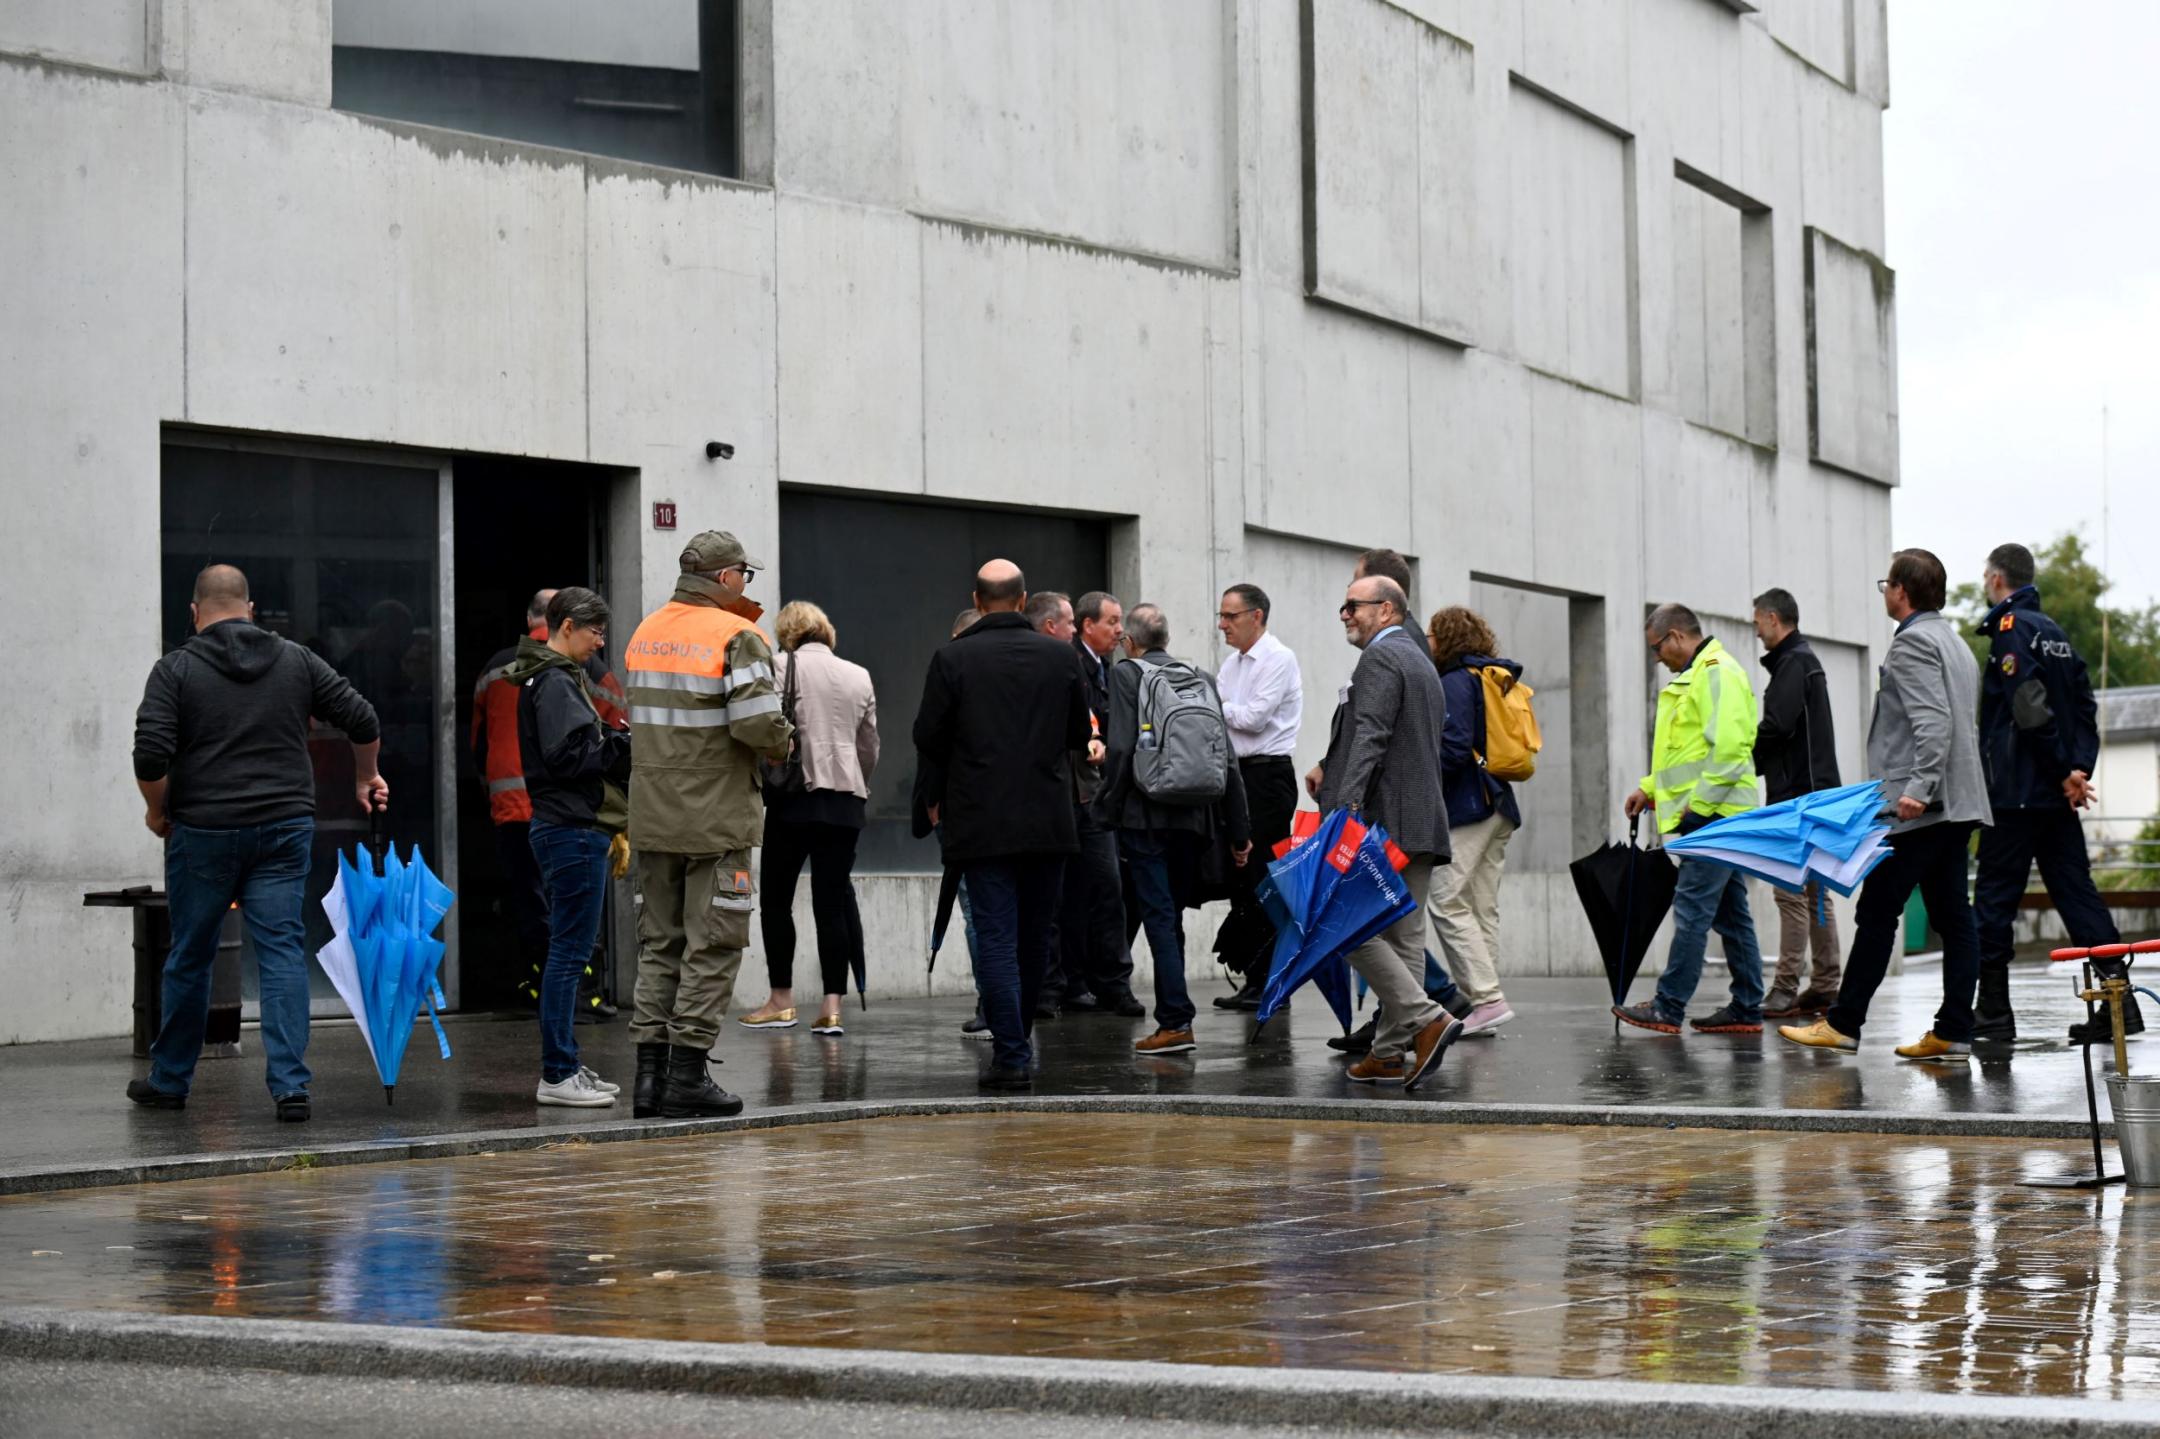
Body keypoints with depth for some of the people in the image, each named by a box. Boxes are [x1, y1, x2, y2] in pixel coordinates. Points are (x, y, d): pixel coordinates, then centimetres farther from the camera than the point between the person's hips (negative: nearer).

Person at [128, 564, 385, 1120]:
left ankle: (169, 1080, 23)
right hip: (285, 830, 2)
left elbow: (151, 756, -12)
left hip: (205, 830, -2)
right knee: (283, 951, 1)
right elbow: (363, 722, 5)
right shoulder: (296, 661, 7)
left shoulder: (175, 669, -3)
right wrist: (365, 780, 22)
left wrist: (157, 812, 5)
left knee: (190, 956, 10)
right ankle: (290, 1085, -7)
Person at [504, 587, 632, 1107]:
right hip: (571, 828, -11)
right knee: (570, 951, -8)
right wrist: (623, 746, -12)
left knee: (568, 951, 13)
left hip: (566, 827, 11)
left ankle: (564, 1066, 19)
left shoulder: (555, 678, 19)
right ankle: (557, 1075, -6)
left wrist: (614, 740, 2)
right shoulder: (555, 682, -12)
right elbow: (568, 755, -21)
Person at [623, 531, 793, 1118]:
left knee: (658, 942, 13)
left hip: (652, 815, 7)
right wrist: (782, 744, -1)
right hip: (716, 816, -6)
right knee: (712, 946, 0)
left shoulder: (645, 632, 11)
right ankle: (687, 1075, -1)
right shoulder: (737, 637, -11)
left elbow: (642, 713, 11)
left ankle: (650, 1072, 11)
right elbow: (758, 724, -20)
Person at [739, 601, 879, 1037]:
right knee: (833, 901, 4)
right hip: (847, 799, 4)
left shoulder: (783, 667, -1)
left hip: (796, 793, -4)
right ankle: (832, 1006, -1)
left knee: (776, 898, 6)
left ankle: (781, 1001, 9)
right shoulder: (859, 677, 13)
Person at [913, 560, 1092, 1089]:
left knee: (996, 936, -2)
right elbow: (1080, 731, 10)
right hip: (1048, 821, 3)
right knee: (1037, 933, 15)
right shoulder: (1059, 656, 1)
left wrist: (933, 797, 14)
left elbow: (929, 737, -2)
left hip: (981, 822, -2)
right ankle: (1016, 1038, 26)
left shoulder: (952, 659, -7)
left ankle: (1010, 1054, -7)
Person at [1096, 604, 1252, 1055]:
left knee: (1159, 916, -5)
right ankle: (1171, 1014, 16)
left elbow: (1120, 749, -13)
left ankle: (1176, 1022, -11)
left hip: (1146, 815, -5)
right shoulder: (1201, 679, 13)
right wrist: (1239, 831, 14)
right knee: (1172, 915, 15)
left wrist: (1107, 810, -6)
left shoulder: (1126, 675, -2)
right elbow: (1228, 759, 11)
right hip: (1196, 816, 5)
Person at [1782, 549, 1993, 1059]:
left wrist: (1918, 788, -29)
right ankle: (1953, 1032, 3)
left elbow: (1933, 722, -22)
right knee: (1952, 915, 5)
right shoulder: (1955, 643, 21)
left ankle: (1843, 1024, -2)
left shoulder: (1913, 642, -10)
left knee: (1878, 912, -5)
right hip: (1957, 803, 10)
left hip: (1920, 807, -10)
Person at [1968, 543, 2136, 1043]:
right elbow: (2086, 707, 14)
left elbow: (2031, 710, -19)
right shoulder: (2055, 632, 16)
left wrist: (2065, 771, -12)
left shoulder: (2010, 629, -10)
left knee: (1994, 899, -1)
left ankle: (1993, 1011, 1)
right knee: (2077, 894, 6)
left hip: (2015, 793, -8)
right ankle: (2118, 1004, 0)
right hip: (2056, 796, 8)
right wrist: (2079, 768, 5)